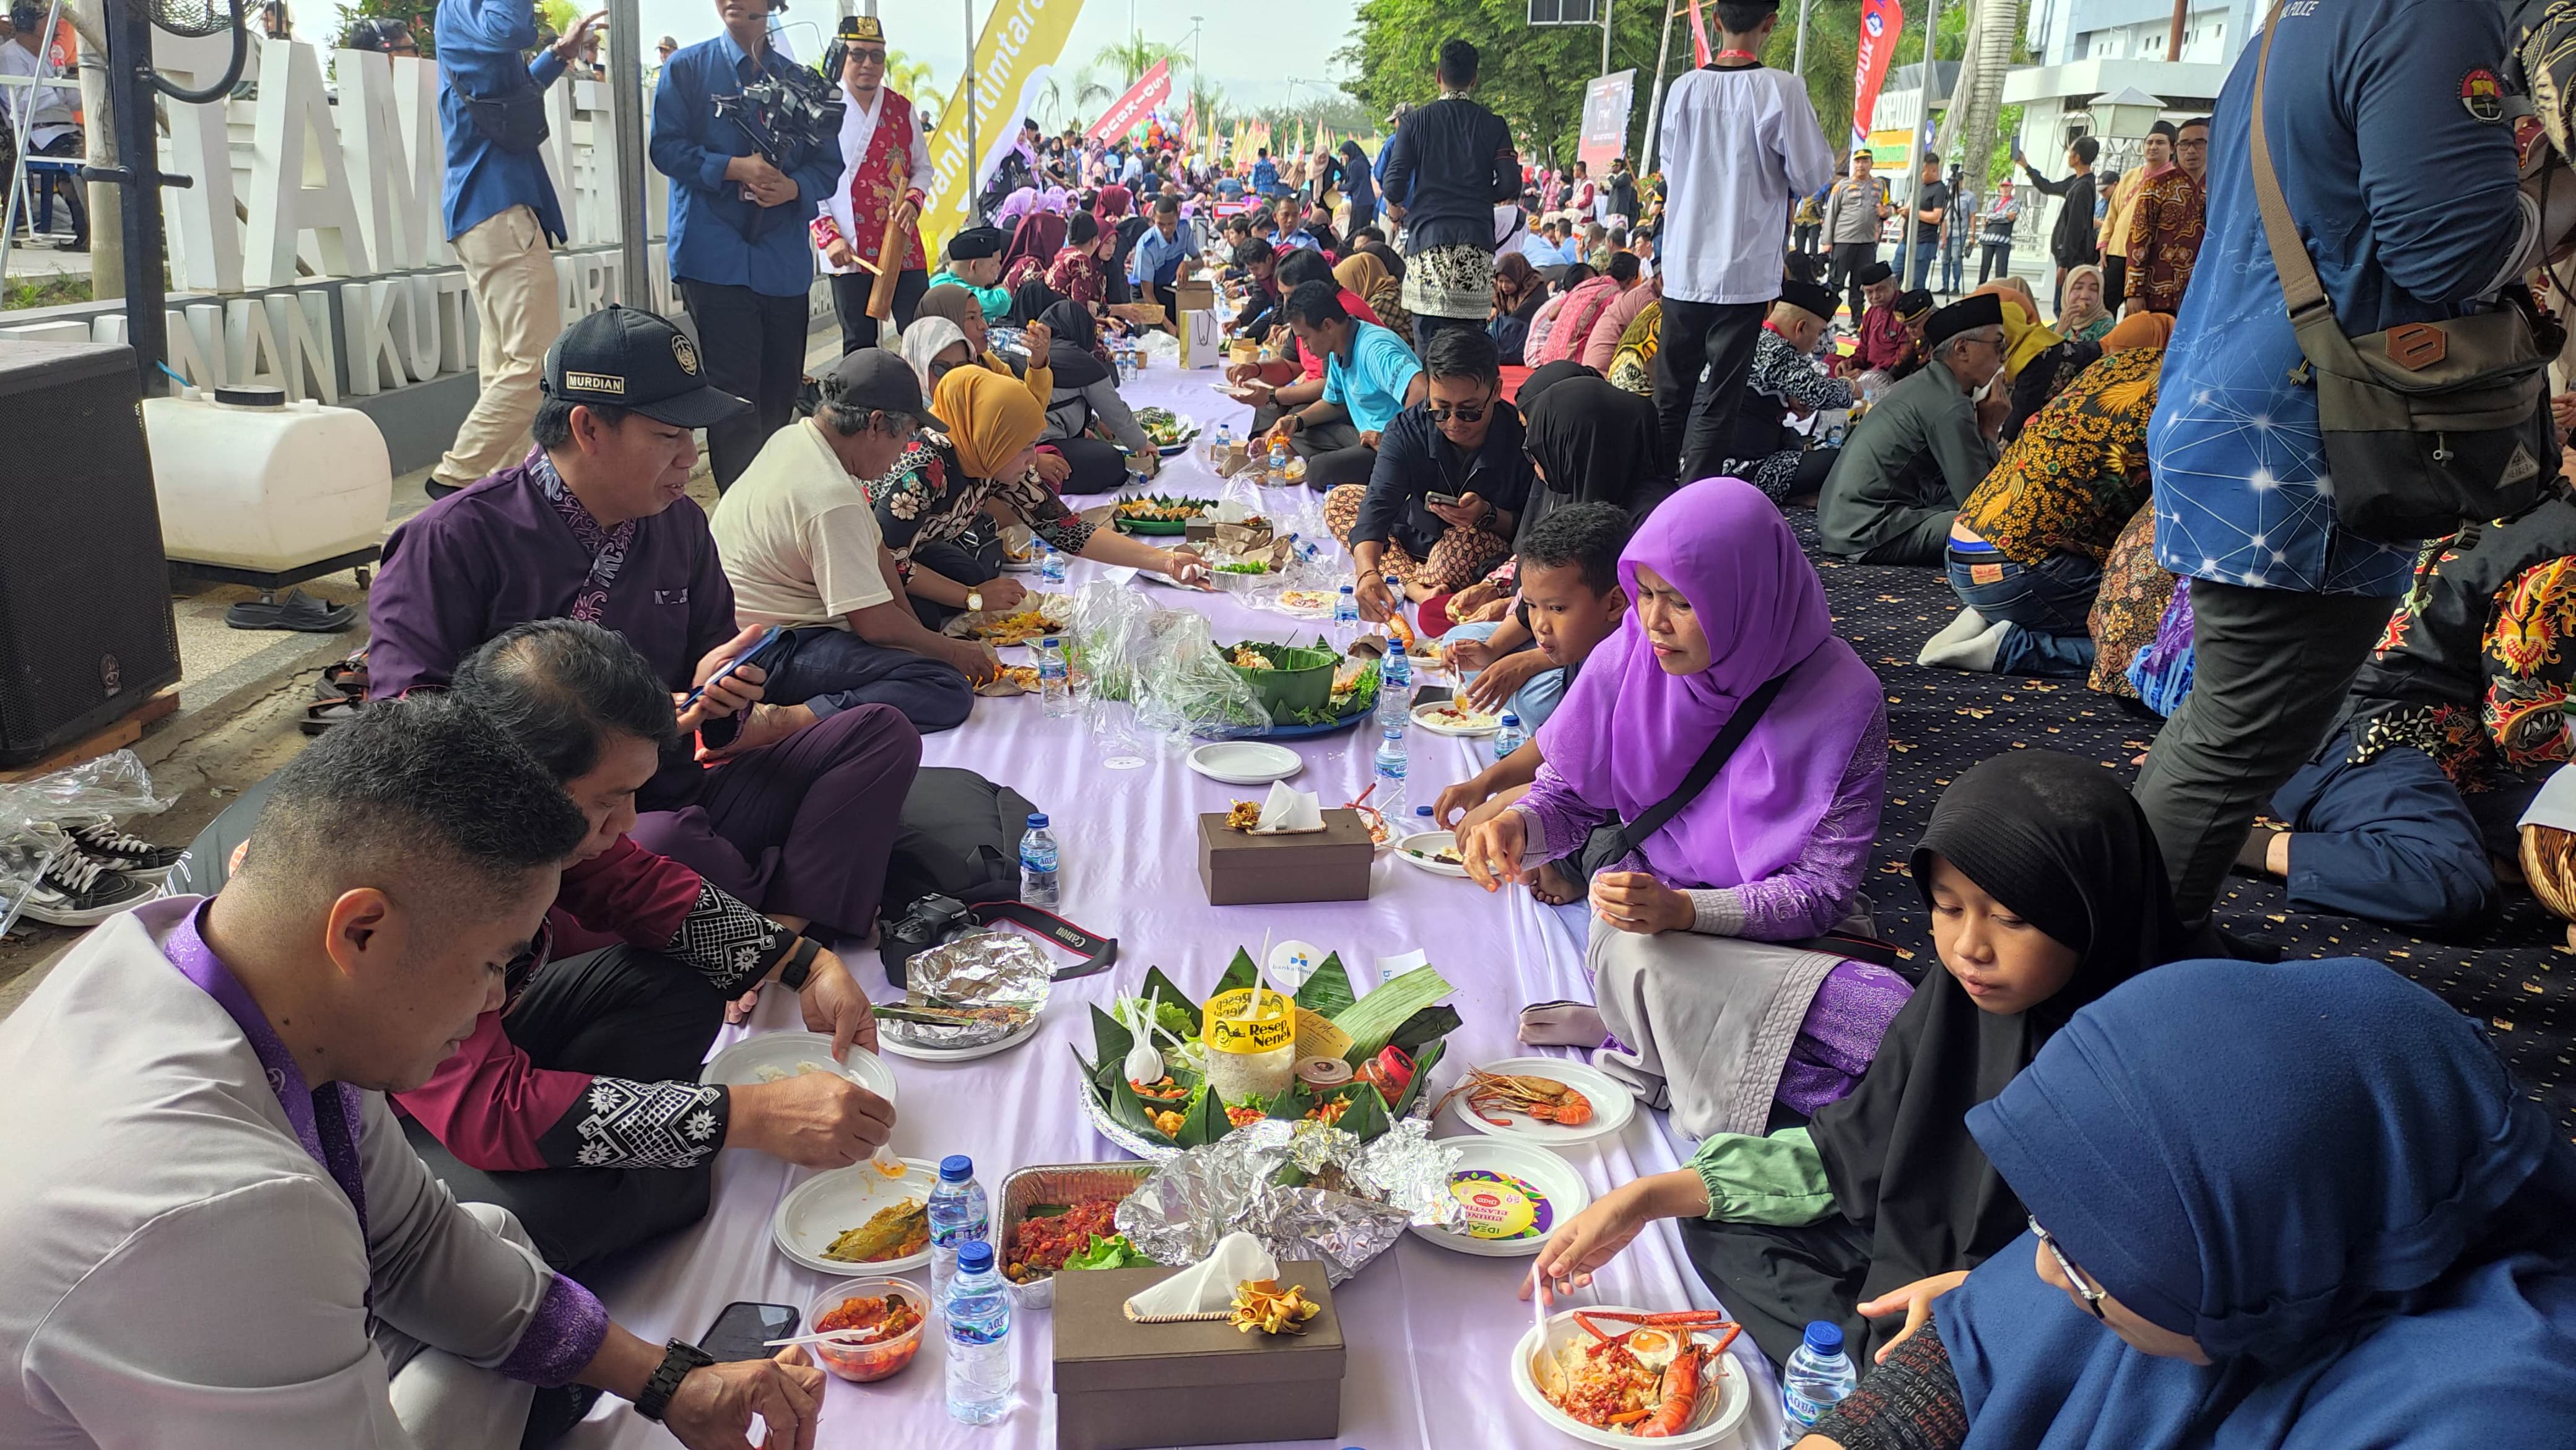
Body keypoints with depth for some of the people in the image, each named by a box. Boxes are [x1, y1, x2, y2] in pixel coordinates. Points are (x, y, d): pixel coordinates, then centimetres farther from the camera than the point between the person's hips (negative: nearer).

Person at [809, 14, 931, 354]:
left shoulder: (901, 108, 10)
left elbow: (923, 168, 16)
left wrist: (913, 201, -6)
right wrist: (830, 237, -13)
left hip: (904, 246, 3)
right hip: (849, 250, -3)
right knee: (860, 347, 5)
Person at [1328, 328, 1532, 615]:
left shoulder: (1522, 438, -24)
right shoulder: (1406, 430, -17)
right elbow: (1379, 503, -30)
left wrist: (1488, 515, -35)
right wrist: (1367, 572, -47)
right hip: (1417, 535, 5)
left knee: (1467, 537, -39)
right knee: (1339, 501, -6)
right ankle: (1416, 588, -23)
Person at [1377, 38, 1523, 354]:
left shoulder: (1417, 121, 4)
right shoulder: (1492, 125, 7)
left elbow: (1394, 180, -1)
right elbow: (1510, 185, 2)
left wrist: (1393, 204, 22)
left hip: (1427, 237, -1)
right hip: (1476, 242, 1)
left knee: (1428, 337, -1)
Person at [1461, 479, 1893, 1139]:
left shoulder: (1841, 703, -16)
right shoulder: (1631, 659, -8)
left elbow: (1823, 892, -16)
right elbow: (1565, 795, 4)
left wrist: (1682, 909, -32)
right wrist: (1517, 824, -21)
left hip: (1773, 931, 0)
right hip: (1645, 914, 0)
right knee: (1642, 961, -36)